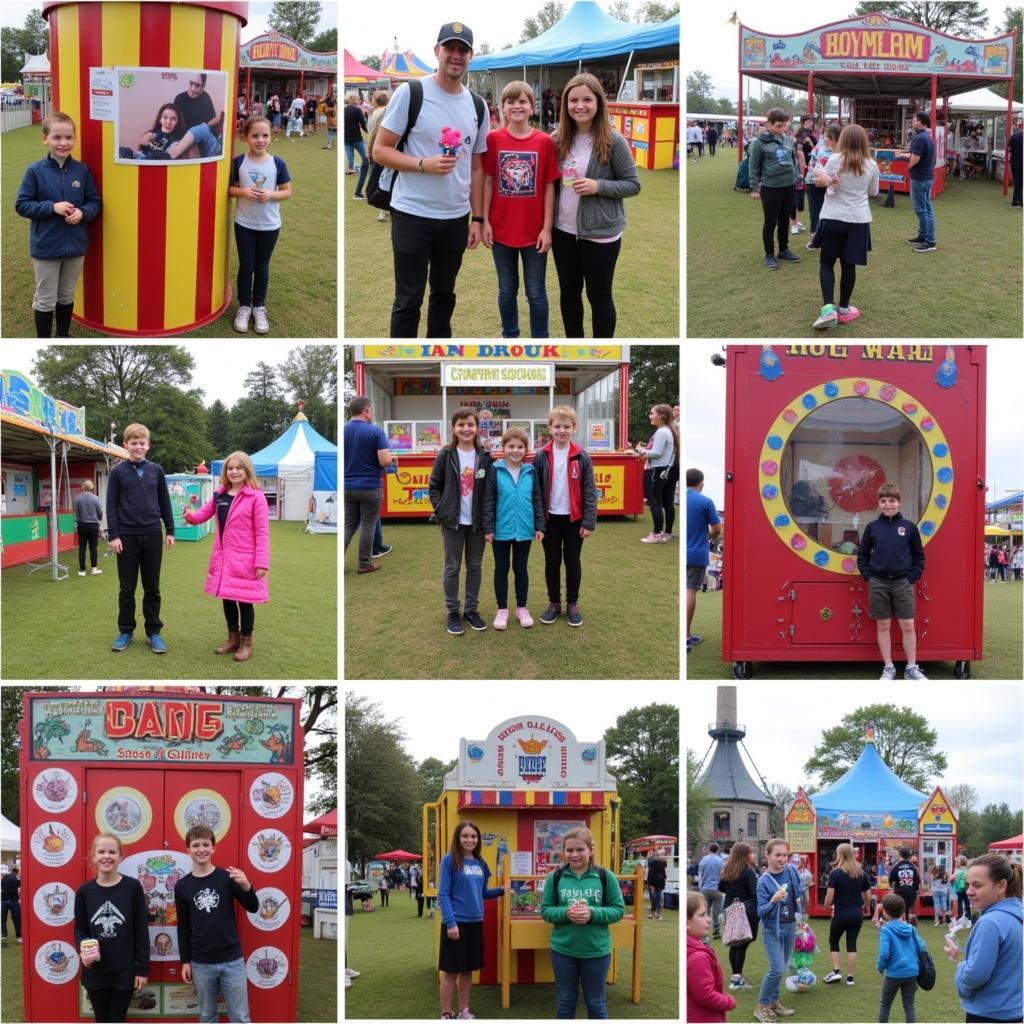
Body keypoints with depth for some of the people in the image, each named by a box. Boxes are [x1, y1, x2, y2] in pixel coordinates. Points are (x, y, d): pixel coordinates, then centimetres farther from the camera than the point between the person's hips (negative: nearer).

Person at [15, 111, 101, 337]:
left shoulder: (81, 170, -4)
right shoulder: (35, 171, -11)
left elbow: (94, 201, 3)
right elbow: (22, 205, -9)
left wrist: (83, 213, -17)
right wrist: (52, 207, -20)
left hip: (75, 245, 3)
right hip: (46, 247, -3)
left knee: (67, 296, 19)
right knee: (45, 300, 9)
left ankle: (64, 336, 36)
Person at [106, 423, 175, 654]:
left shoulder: (156, 470, 6)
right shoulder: (118, 472, 0)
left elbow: (165, 502, 11)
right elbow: (111, 505, -1)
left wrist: (170, 530, 6)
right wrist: (113, 535, -8)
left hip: (152, 535, 2)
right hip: (127, 536, -2)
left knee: (152, 588, 6)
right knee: (127, 588, 6)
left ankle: (153, 631, 13)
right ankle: (126, 631, 16)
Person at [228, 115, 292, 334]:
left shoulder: (278, 163, -8)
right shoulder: (238, 162, -7)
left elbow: (287, 191, -1)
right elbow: (230, 188, 1)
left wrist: (271, 195, -20)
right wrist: (243, 192, -19)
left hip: (269, 225, 0)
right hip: (244, 224, 0)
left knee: (262, 267, 13)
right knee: (246, 267, 9)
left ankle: (259, 307, 27)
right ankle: (244, 306, 23)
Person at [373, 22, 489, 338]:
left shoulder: (477, 105, 8)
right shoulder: (410, 92, -8)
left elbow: (476, 166, 14)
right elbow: (380, 150, -8)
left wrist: (477, 218, 9)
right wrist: (424, 164, -21)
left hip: (456, 218, 5)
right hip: (412, 214, -5)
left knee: (444, 293, 15)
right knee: (408, 299, 1)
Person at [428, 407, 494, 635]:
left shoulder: (485, 457, -1)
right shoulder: (446, 455, -4)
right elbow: (434, 486, 1)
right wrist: (440, 511, -8)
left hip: (477, 521, 2)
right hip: (452, 521, -2)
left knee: (475, 566, 10)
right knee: (452, 567, 6)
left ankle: (471, 609, 22)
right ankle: (452, 612, 14)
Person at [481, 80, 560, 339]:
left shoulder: (544, 142, -6)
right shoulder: (493, 139, -3)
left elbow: (549, 187, -3)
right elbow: (487, 182, 2)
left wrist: (547, 227, -5)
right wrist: (485, 221, -2)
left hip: (534, 230, -1)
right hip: (502, 229, 1)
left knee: (536, 293, 7)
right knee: (507, 291, 14)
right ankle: (509, 338, 30)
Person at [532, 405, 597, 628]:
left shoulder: (582, 457, -6)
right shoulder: (541, 457, -4)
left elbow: (589, 491, -5)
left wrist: (589, 521, -10)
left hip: (574, 518, -1)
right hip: (550, 518, 1)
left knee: (572, 561, 9)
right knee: (552, 562, 11)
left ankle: (573, 604, 20)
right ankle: (554, 602, 23)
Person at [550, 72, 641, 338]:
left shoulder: (613, 141, -12)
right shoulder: (557, 139, 1)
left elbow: (633, 184, -7)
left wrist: (598, 186, -21)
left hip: (600, 232, -5)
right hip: (563, 230, 5)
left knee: (599, 295, 6)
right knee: (569, 291, 16)